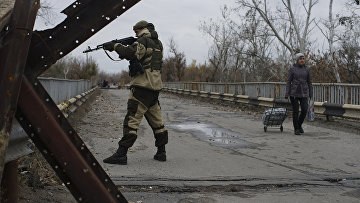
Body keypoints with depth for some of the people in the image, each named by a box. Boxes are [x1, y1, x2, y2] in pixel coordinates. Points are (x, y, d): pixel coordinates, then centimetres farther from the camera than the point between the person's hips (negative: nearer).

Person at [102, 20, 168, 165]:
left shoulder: (144, 41, -7)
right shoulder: (157, 43, 21)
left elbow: (131, 54, -24)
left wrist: (115, 46, -11)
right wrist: (123, 48, 12)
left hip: (143, 86, -9)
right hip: (155, 87, 9)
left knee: (132, 119, -11)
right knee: (156, 121, 13)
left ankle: (121, 154, -13)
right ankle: (161, 152, 18)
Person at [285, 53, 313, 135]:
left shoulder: (306, 69, 5)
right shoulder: (292, 69, -4)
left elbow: (309, 82, 10)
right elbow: (288, 82, -4)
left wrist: (311, 94, 9)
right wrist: (286, 94, -9)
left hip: (303, 93, 3)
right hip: (294, 92, -3)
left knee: (304, 110, -6)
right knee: (295, 111, -1)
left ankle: (299, 125, 18)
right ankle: (296, 129, 12)